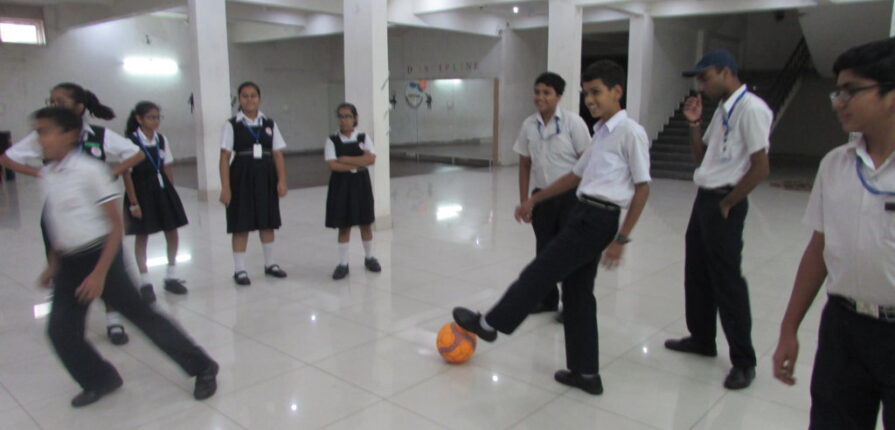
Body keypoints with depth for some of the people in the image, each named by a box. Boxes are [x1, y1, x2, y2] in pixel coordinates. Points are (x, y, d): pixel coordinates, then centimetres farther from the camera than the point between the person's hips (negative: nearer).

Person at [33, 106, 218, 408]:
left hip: (100, 255, -7)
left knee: (142, 316, -4)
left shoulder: (89, 170, -16)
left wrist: (99, 272, -20)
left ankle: (203, 368, 7)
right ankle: (99, 380, 25)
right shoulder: (46, 175, 5)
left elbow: (116, 224, -15)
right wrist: (53, 264, 18)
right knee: (60, 329, 3)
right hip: (69, 262, 7)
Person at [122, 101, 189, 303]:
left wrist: (173, 194, 6)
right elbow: (127, 174, -11)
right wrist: (133, 203, -13)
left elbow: (167, 168, 9)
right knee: (142, 237, 6)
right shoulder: (131, 142, -12)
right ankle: (145, 282, 17)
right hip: (141, 192, -5)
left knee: (172, 232, 7)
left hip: (162, 189, 5)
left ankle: (171, 276, 22)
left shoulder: (162, 140, 4)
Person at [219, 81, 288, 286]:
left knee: (268, 222, 12)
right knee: (241, 225, 2)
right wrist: (225, 187, -12)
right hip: (242, 176, -3)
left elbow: (278, 154, 4)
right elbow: (225, 157, -7)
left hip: (266, 176, 3)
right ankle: (240, 269, 12)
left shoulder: (269, 124, 6)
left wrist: (281, 180, -5)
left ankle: (270, 263, 27)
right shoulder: (232, 125, -4)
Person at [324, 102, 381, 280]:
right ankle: (343, 263, 13)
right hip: (341, 185, -1)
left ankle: (369, 258, 27)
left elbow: (371, 159, -13)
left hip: (361, 183, 1)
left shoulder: (364, 138, 1)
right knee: (344, 226, 4)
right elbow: (332, 165, -14)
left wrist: (346, 159, -15)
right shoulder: (332, 141, -3)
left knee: (365, 223, 9)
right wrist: (357, 164, -14)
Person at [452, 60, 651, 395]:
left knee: (539, 273, 1)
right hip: (585, 215, 9)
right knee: (578, 292, 12)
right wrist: (533, 200, 23)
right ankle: (586, 373, 21)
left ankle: (489, 323, 18)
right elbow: (576, 176, 23)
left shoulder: (630, 132, -10)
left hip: (597, 219, -9)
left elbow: (642, 188, -12)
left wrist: (621, 239, -15)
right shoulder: (600, 133, 15)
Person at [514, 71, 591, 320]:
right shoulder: (529, 125, 2)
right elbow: (525, 164, 8)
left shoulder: (573, 122, -10)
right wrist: (524, 200, 7)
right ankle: (547, 299, 30)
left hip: (571, 196, -4)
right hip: (542, 196, 4)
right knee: (544, 250, 12)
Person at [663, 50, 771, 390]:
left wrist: (727, 204, -12)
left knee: (726, 280, -3)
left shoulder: (751, 109, -15)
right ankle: (701, 339, 32)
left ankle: (743, 361, 9)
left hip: (723, 204, -9)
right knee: (696, 273, 16)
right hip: (703, 199, 9)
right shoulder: (722, 110, 14)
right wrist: (694, 124, 6)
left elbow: (760, 168, -19)